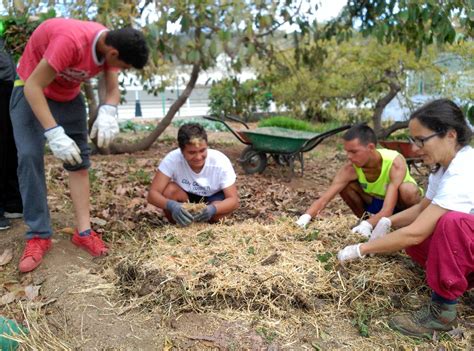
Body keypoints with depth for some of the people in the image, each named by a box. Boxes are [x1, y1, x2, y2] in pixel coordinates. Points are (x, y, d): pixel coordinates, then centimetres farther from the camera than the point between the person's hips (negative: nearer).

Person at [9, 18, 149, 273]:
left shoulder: (110, 44, -16)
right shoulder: (70, 41, -38)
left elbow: (113, 90, -13)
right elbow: (33, 87, -35)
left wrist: (108, 113, -36)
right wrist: (54, 133, -42)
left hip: (69, 94, 6)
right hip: (31, 90, -6)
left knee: (79, 159, -2)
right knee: (29, 156, -17)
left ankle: (83, 231, 0)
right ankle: (38, 236, -9)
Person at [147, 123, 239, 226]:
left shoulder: (221, 162, -30)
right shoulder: (172, 159, -29)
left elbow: (233, 200, -27)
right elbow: (152, 194, -30)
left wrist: (213, 208, -49)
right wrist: (171, 205, -52)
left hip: (214, 199, -1)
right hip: (186, 196, 1)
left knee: (219, 212, -33)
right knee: (169, 190, -30)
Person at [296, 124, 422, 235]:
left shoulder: (395, 163, -35)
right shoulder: (350, 168, -26)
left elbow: (387, 210, -42)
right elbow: (323, 199, -30)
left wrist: (367, 225, -60)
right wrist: (306, 217, -48)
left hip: (402, 204, -3)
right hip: (376, 202, 3)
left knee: (408, 190, -37)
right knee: (345, 185, -21)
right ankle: (365, 219, 1)